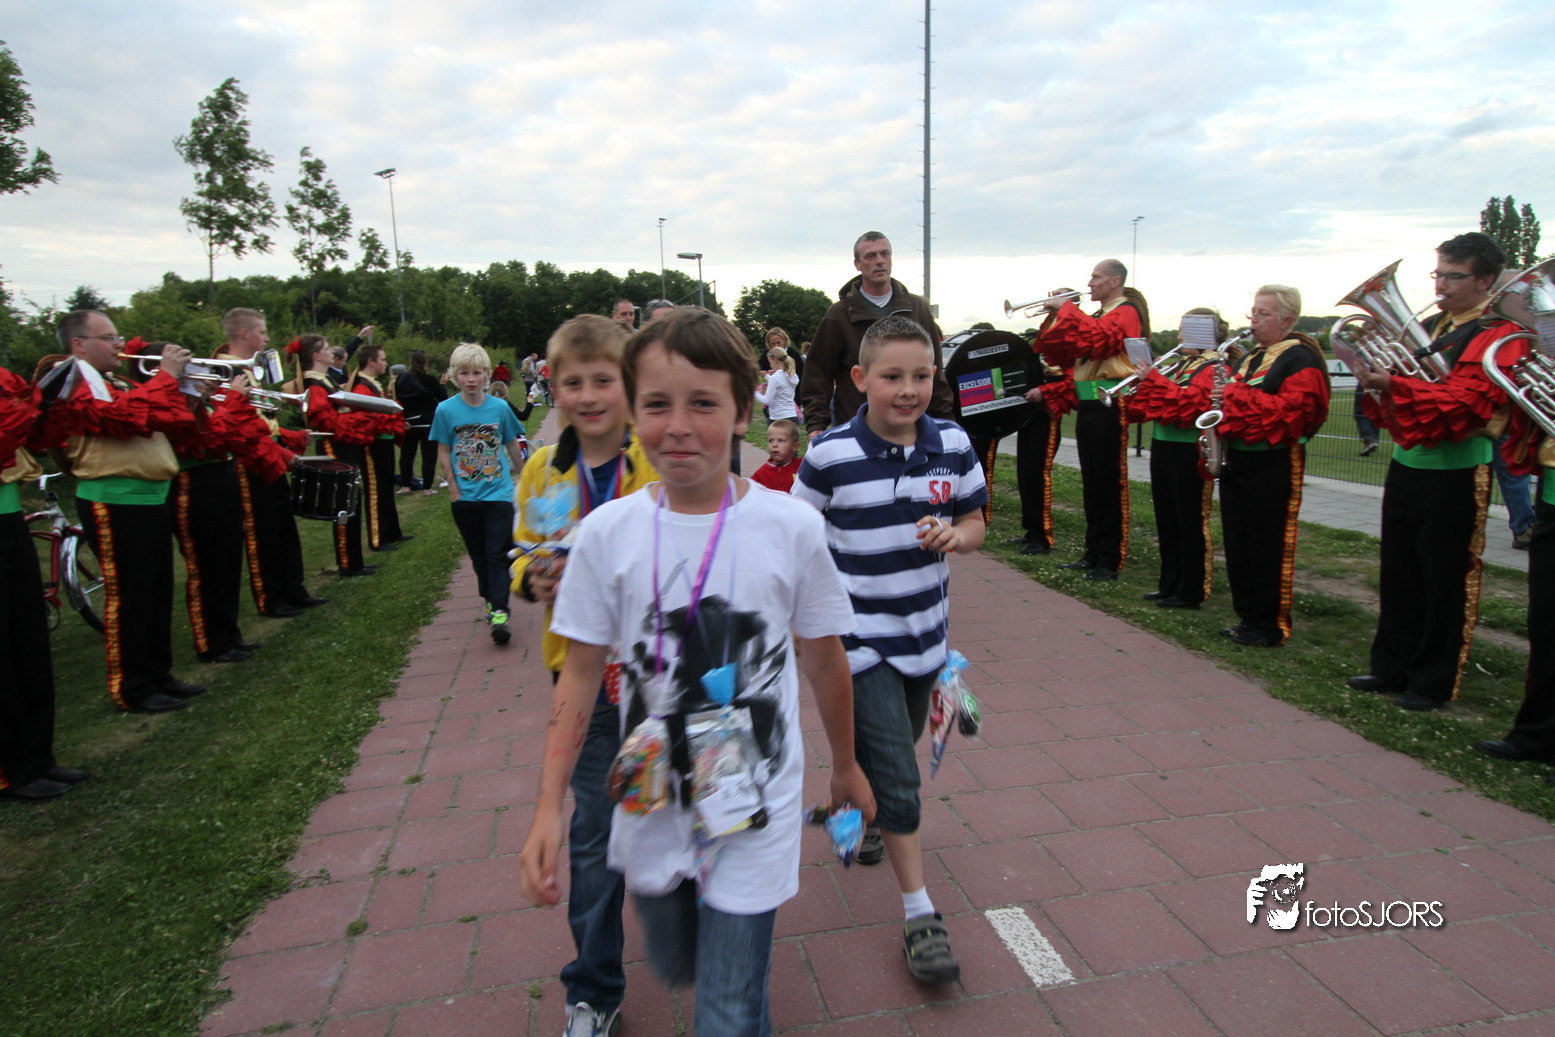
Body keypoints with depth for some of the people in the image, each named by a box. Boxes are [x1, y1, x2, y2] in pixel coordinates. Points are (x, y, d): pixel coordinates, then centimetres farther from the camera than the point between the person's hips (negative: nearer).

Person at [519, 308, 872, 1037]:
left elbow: (824, 660, -1)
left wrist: (847, 766, 11)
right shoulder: (608, 533, -12)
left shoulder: (791, 528, -14)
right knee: (673, 966, 27)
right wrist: (548, 807, -6)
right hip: (651, 805, 2)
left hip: (754, 809, -2)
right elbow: (580, 676, -4)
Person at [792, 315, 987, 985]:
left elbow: (975, 524, 5)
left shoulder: (953, 445, -4)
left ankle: (864, 812, 58)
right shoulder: (830, 455, -15)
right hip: (858, 638, -4)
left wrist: (953, 536, -18)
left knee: (894, 754, 25)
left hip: (923, 634, 5)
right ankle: (919, 914, 13)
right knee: (897, 776, -4)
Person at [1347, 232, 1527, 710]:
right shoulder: (1427, 327, 15)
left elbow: (1465, 401, -21)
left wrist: (1392, 385, -29)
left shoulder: (1499, 336, -8)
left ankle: (1435, 683, 12)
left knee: (1446, 581, 2)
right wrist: (1376, 378, -4)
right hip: (1404, 468, 7)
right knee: (1398, 576, 12)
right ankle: (1392, 667, 23)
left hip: (1454, 477, -7)